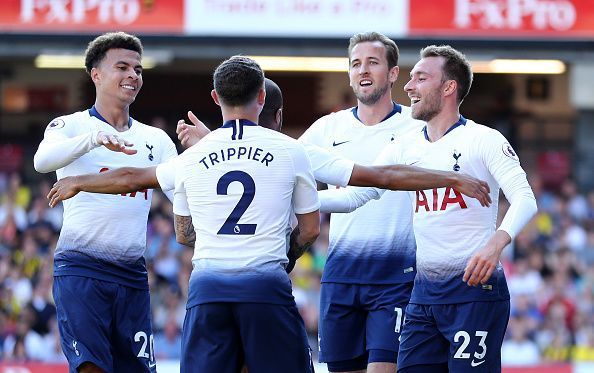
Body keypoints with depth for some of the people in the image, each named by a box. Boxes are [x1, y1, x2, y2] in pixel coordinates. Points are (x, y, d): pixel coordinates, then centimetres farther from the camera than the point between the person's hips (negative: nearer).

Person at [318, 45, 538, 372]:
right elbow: (354, 195, 14)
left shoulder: (484, 140, -5)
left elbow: (524, 200, -14)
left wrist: (495, 243, -33)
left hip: (474, 287, -6)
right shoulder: (405, 146, 12)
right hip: (424, 292, 6)